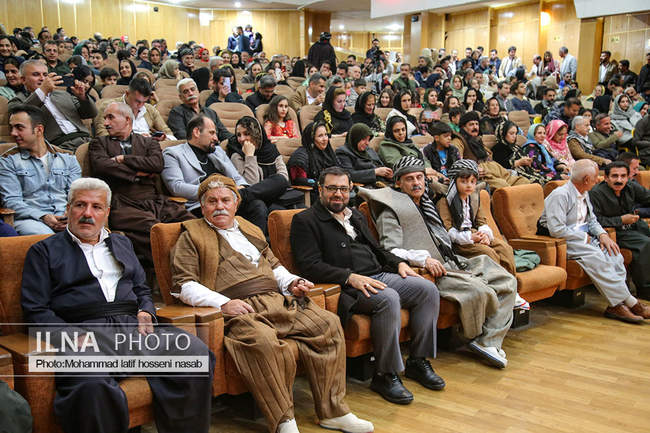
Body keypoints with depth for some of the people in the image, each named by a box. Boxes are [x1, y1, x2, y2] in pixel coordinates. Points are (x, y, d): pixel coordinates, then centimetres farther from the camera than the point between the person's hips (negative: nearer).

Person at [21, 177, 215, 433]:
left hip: (133, 326, 4)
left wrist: (146, 313, 4)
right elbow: (35, 310, 5)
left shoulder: (122, 244, 29)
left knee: (196, 352, -24)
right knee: (92, 386, -40)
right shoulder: (44, 251, 15)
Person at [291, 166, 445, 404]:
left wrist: (399, 263, 10)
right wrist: (350, 277, -22)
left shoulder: (356, 215, 25)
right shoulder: (305, 221, 0)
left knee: (428, 289, -10)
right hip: (347, 287, -8)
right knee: (388, 299, -34)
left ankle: (418, 361, 0)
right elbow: (310, 266, -12)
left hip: (379, 276, 8)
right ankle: (385, 375, -21)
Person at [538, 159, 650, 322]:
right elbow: (557, 230, -23)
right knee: (595, 257, -30)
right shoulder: (560, 195, -16)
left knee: (614, 254, -17)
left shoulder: (584, 194, 14)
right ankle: (630, 303, -23)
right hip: (563, 241, -9)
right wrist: (584, 237, -14)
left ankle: (616, 305, -21)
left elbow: (591, 220, 21)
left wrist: (602, 234, -1)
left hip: (582, 237, 9)